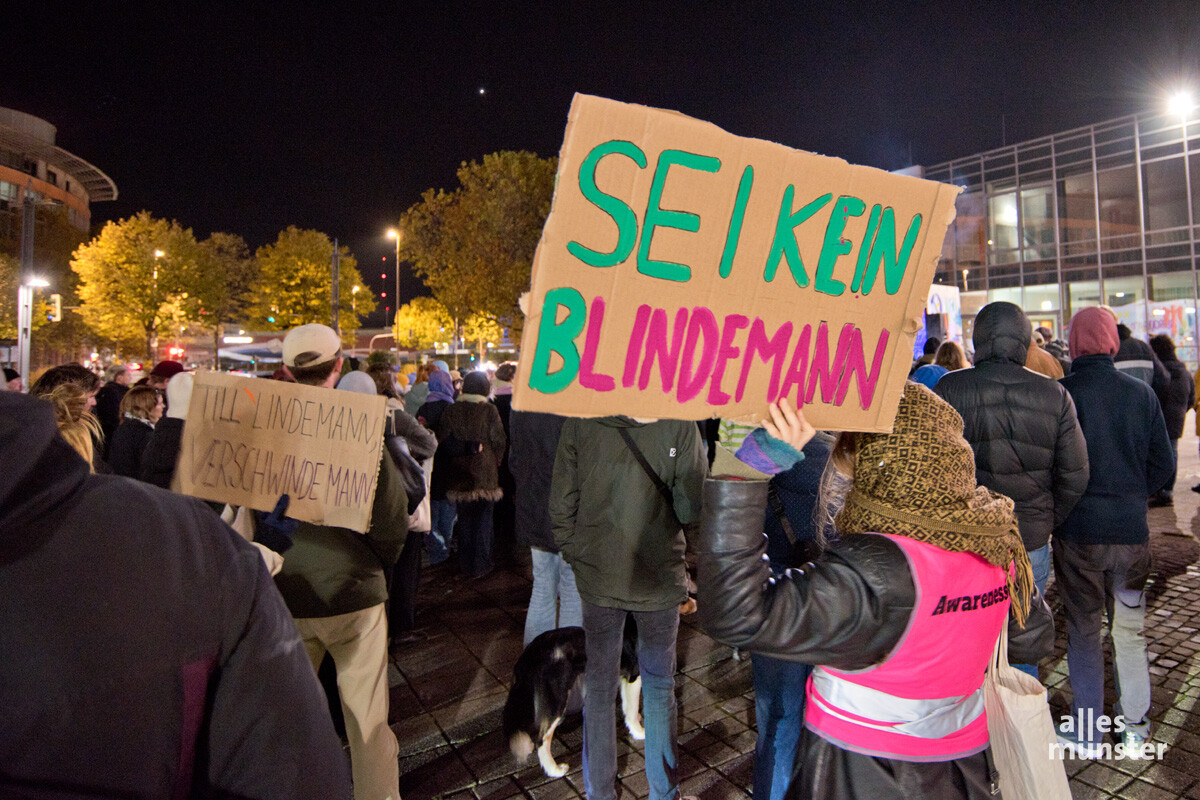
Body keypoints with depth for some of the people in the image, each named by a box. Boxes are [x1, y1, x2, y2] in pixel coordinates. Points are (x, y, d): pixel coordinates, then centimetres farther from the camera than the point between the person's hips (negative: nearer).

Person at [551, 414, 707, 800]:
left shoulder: (579, 420, -12)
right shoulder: (680, 423, -18)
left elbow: (560, 507, -8)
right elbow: (692, 510, -14)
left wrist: (573, 553, 8)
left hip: (596, 579, 1)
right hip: (659, 580, -1)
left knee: (598, 688, 19)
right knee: (659, 686, 21)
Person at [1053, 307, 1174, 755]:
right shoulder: (1142, 393, -2)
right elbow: (1164, 465, 3)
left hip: (1077, 532, -3)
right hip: (1131, 529, 3)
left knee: (1083, 630, 9)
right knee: (1130, 628, 18)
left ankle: (1087, 734, 19)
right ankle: (1135, 727, 30)